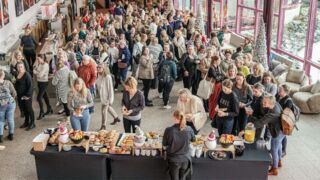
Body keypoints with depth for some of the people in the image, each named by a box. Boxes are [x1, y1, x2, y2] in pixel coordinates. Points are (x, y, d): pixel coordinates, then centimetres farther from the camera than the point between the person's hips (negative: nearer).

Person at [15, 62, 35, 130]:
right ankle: (26, 122, 30)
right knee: (24, 109, 16)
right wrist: (16, 93, 7)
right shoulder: (17, 75, 4)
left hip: (26, 96, -7)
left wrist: (28, 95, -20)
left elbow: (30, 85, -18)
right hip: (20, 96, 7)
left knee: (29, 109, 3)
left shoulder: (27, 75, -16)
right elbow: (16, 85, 15)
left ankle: (32, 123, 13)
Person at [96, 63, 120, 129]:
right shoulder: (99, 76, -4)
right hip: (102, 96, 7)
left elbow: (110, 88, -20)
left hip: (107, 96, -7)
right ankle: (116, 118, 47)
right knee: (108, 108, 24)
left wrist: (110, 99, -18)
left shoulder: (107, 77, -24)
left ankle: (103, 126, 20)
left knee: (104, 110, 2)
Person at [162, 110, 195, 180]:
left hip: (173, 159, -1)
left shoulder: (168, 130, -23)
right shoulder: (189, 129, -18)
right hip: (185, 159, 1)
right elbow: (193, 139, 4)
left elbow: (164, 144, -8)